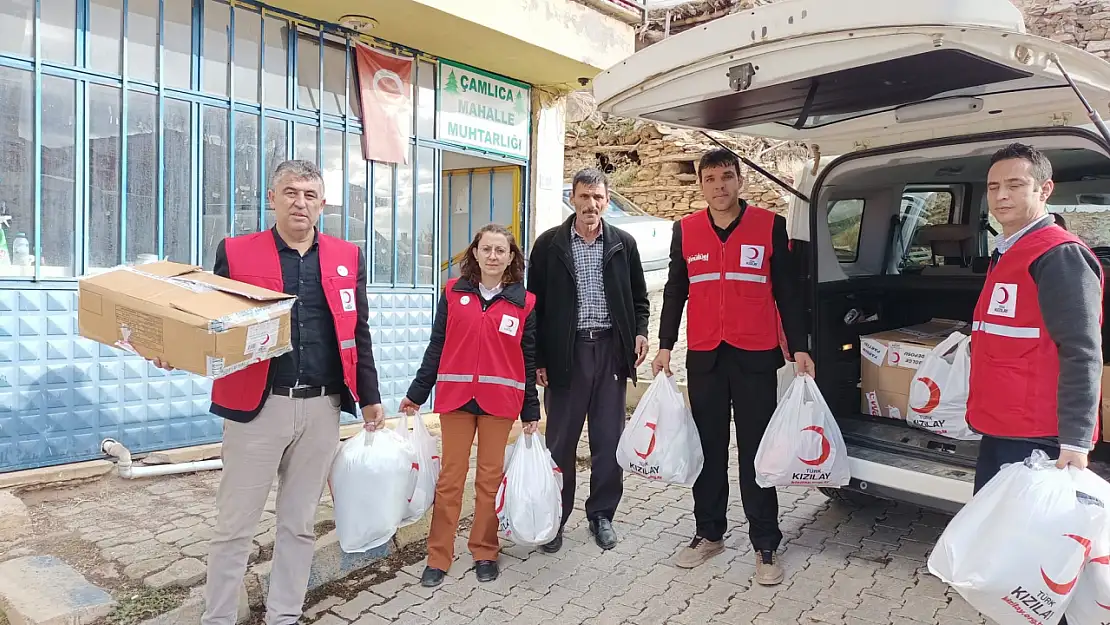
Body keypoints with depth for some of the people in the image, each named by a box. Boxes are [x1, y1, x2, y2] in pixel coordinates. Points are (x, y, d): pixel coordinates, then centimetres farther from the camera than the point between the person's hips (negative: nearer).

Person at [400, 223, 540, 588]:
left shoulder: (524, 303, 2)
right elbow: (437, 346, 7)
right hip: (455, 397, 0)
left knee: (491, 477, 10)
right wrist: (417, 393, 7)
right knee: (450, 477, 6)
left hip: (500, 401, 0)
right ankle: (438, 557, 17)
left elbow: (528, 360, 6)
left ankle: (485, 552, 25)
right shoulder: (454, 292, 3)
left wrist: (530, 412, 7)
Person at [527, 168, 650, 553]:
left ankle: (602, 515, 25)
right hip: (565, 352, -1)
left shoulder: (623, 244, 8)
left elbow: (639, 297, 14)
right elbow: (536, 303, 2)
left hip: (611, 350, 2)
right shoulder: (549, 244, 2)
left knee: (609, 440, 7)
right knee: (560, 441, 6)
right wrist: (537, 358, -1)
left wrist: (640, 332, -4)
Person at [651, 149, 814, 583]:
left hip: (755, 356, -2)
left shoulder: (770, 226, -1)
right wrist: (665, 346, 8)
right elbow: (675, 291, 10)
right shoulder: (685, 230, 5)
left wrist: (798, 348, -1)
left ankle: (765, 545, 16)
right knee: (709, 449, 11)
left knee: (757, 450, 4)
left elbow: (787, 291, 2)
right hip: (704, 356, 2)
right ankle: (709, 534, 26)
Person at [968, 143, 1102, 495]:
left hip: (1036, 439, -9)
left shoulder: (1059, 255, -12)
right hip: (998, 432, 9)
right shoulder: (1006, 255, 17)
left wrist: (1075, 441, -23)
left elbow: (1081, 354, -19)